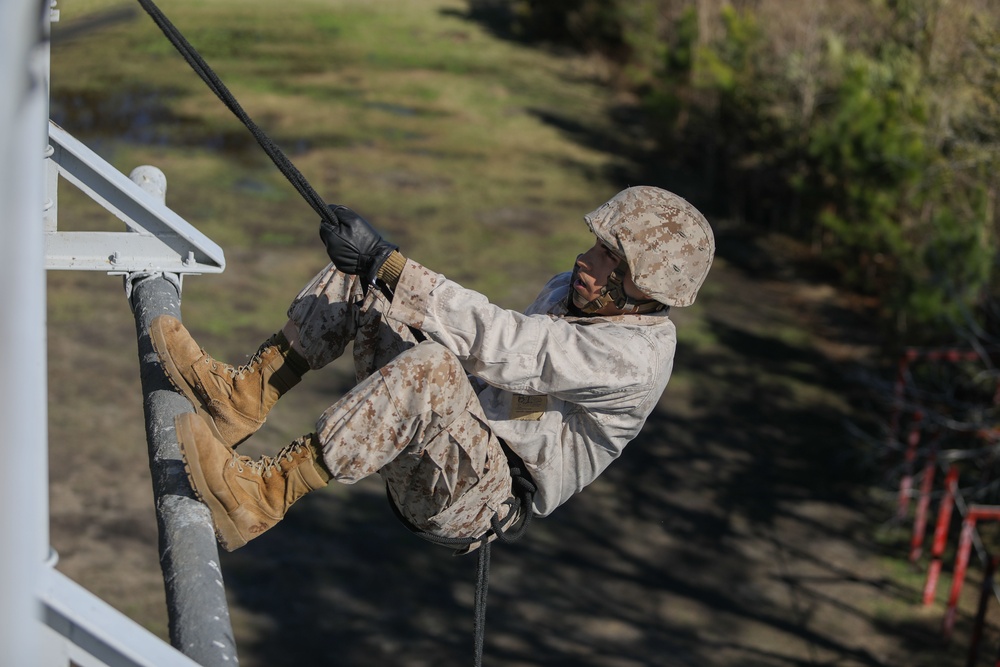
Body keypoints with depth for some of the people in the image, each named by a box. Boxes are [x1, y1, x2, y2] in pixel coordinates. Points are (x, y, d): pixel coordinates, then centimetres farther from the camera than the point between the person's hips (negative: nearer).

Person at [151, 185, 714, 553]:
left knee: (431, 370, -41)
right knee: (360, 270, -1)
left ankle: (262, 497, -35)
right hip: (455, 433, 9)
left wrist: (386, 262, -33)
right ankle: (243, 398, -10)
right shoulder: (575, 289, 7)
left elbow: (501, 344, -31)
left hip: (477, 500, -9)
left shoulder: (636, 356, -22)